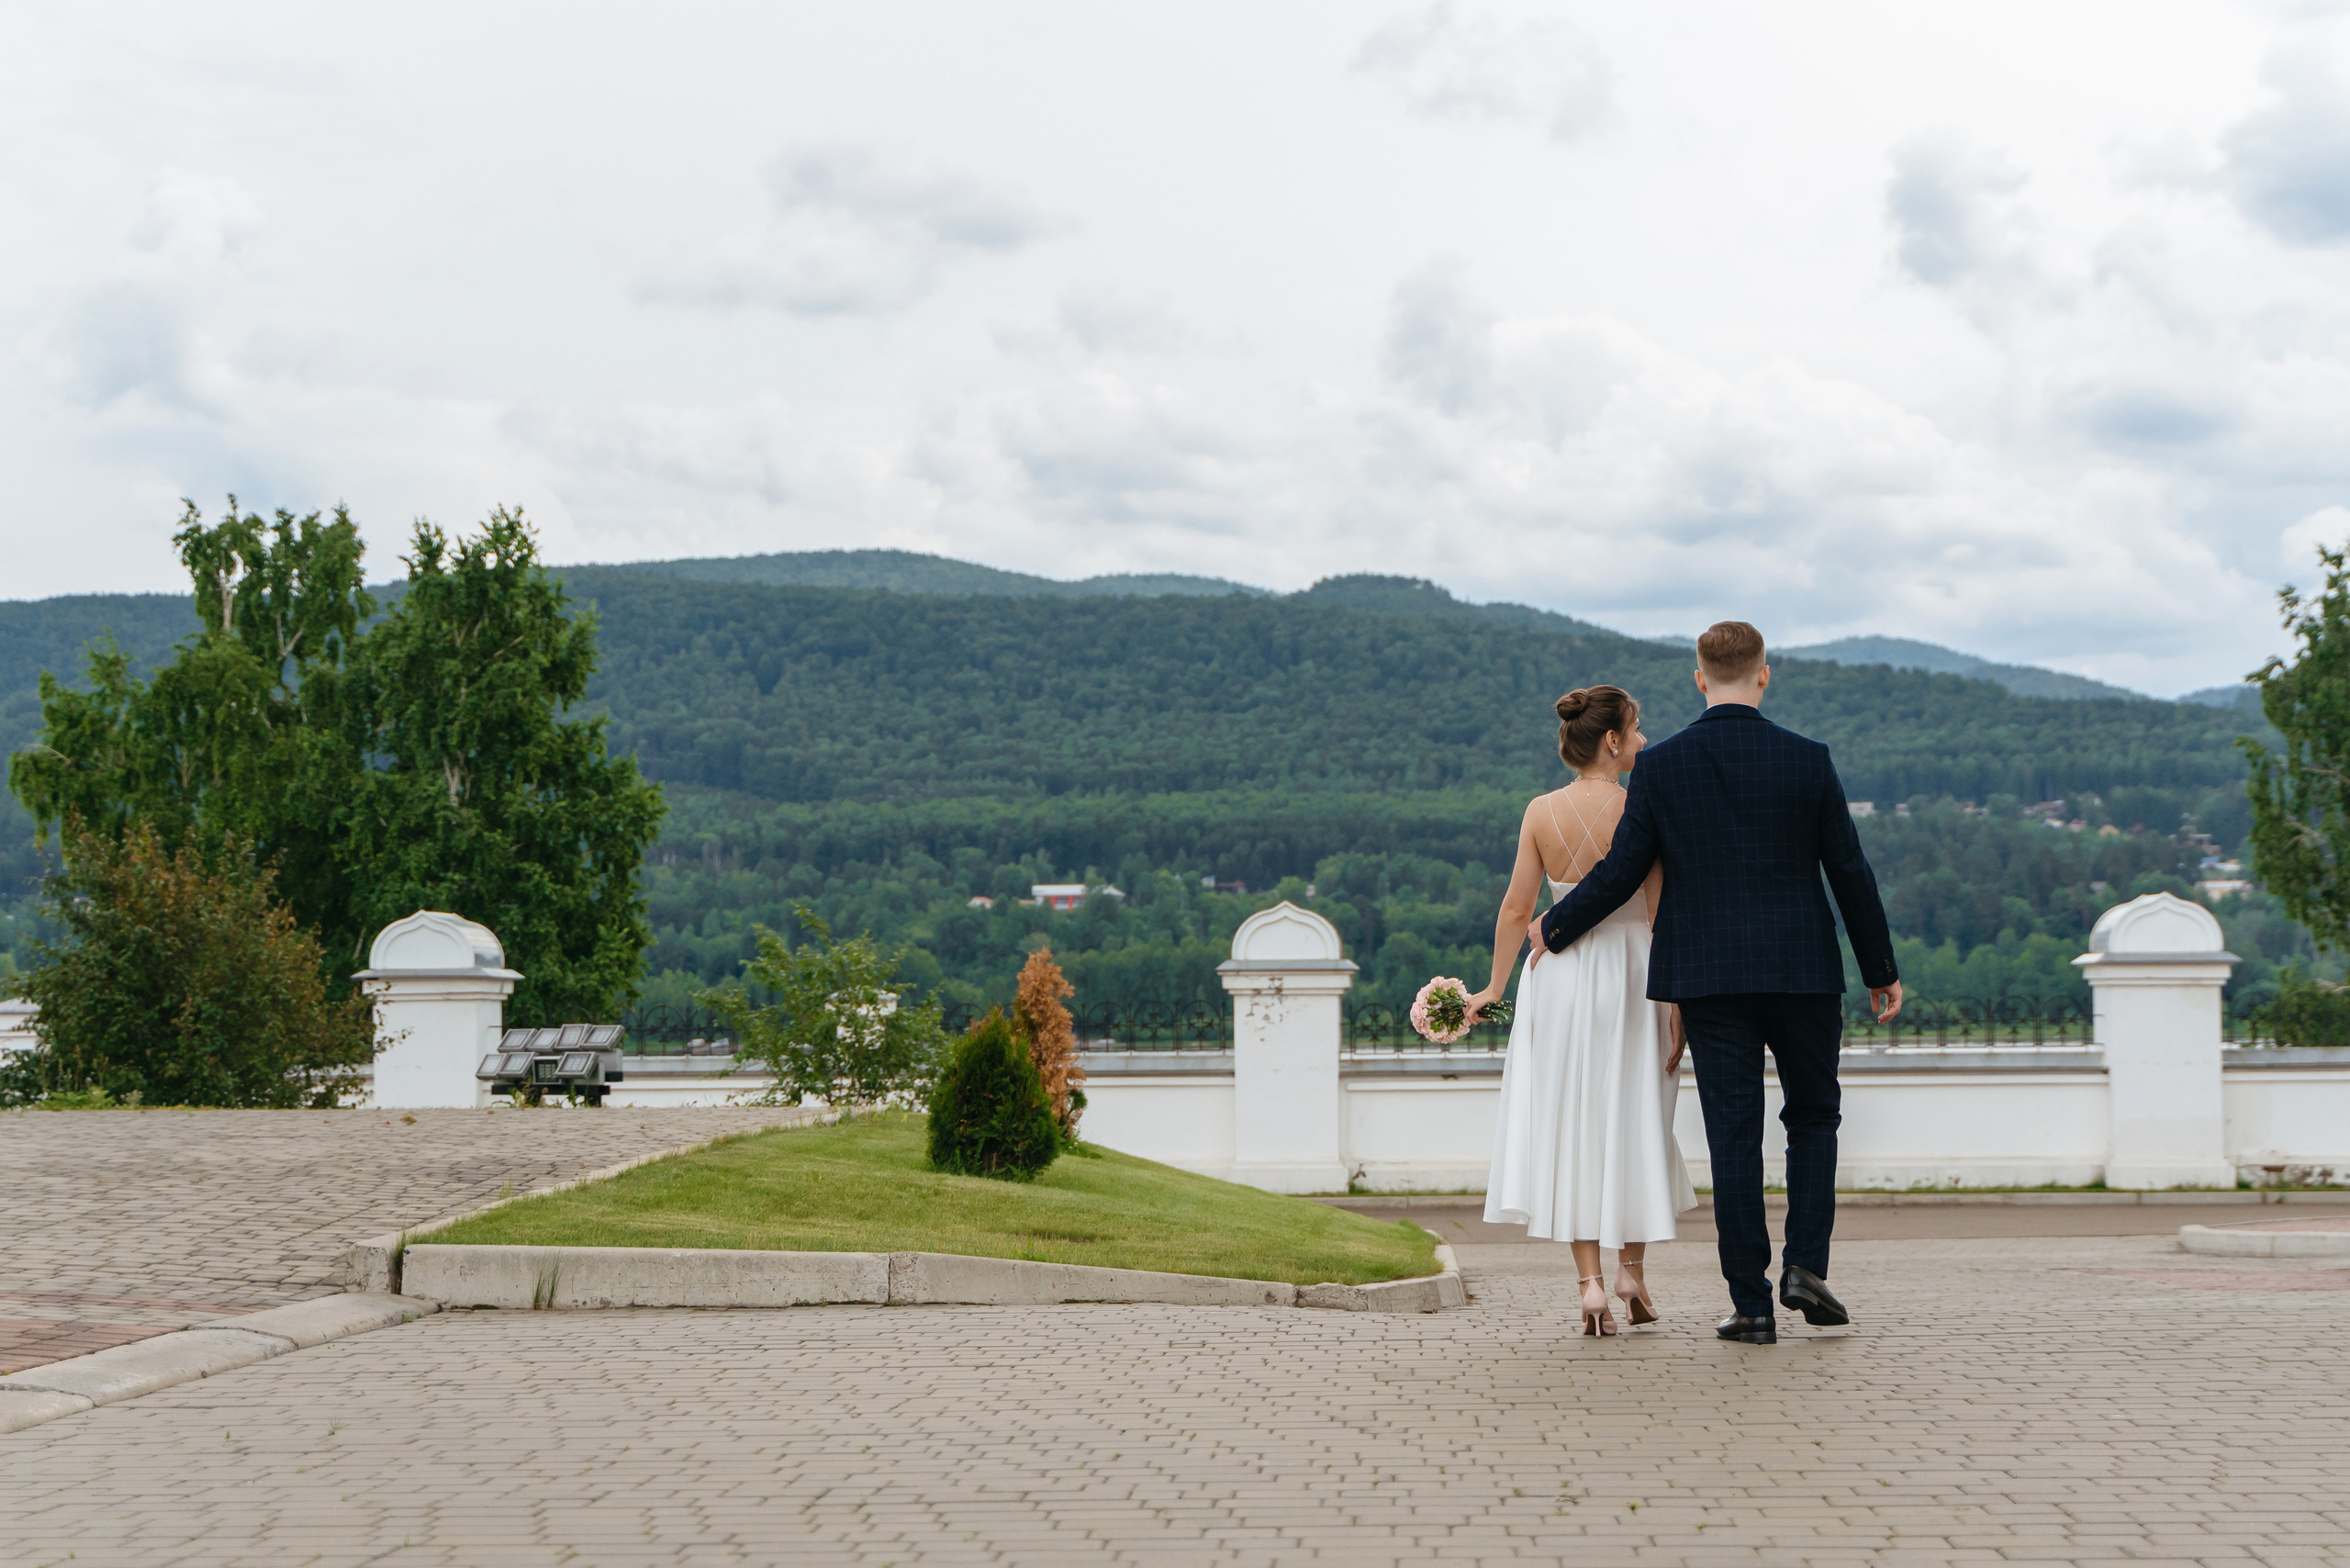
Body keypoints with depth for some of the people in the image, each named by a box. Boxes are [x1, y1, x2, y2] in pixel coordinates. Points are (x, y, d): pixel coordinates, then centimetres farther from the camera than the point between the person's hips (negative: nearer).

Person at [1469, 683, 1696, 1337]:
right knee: (1634, 1122, 13)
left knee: (1572, 1124, 6)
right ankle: (1631, 1266, 14)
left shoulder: (1540, 811, -1)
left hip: (1558, 976, 3)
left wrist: (1494, 987, 10)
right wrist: (1678, 1006, -4)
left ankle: (1590, 1281, 0)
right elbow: (1661, 915, -10)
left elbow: (1517, 907, 0)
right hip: (1629, 972, -2)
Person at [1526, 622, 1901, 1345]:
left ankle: (1752, 1303, 3)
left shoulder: (1661, 765, -2)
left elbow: (1621, 872, 0)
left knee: (1733, 1133, 3)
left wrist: (1552, 927, 16)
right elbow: (1850, 871, 1)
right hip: (1802, 970, 0)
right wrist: (1881, 969, 11)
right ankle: (1805, 1265, 4)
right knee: (1813, 1115, 17)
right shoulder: (1807, 760, -3)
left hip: (1709, 974, 0)